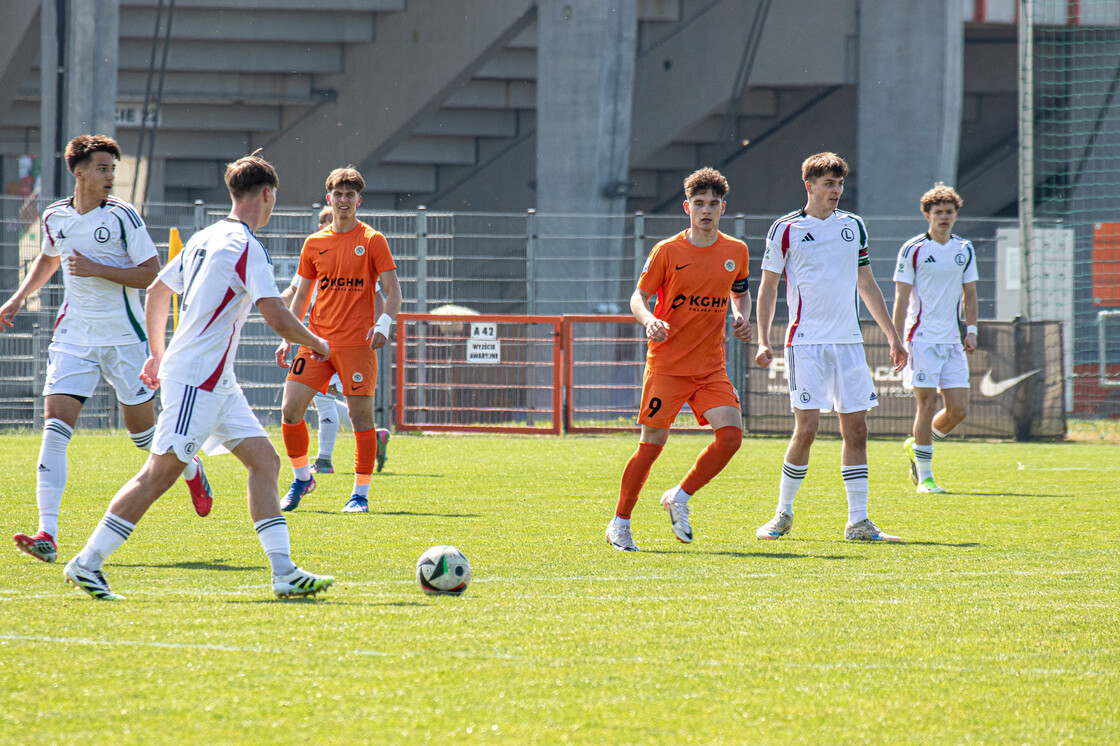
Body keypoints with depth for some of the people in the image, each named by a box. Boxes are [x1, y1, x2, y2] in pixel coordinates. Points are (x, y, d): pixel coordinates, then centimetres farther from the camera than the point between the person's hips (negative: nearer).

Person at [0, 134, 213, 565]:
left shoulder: (122, 217, -8)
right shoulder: (55, 217, 5)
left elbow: (151, 274, -11)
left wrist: (97, 269, -19)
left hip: (124, 340, -3)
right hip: (73, 337, 3)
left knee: (143, 432, 8)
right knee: (55, 428, -13)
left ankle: (191, 470, 43)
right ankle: (47, 534, -19)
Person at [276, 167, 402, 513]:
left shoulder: (372, 241, 1)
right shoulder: (314, 244, 12)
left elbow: (393, 292, -1)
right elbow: (301, 294, 19)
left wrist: (383, 324, -18)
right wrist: (287, 339, 12)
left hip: (357, 342, -4)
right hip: (317, 340, 4)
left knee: (361, 416, -5)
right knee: (290, 409, -4)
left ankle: (360, 494, 4)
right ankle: (302, 478, 15)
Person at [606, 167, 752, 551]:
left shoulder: (736, 252, 7)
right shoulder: (667, 251, -4)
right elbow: (638, 297, 0)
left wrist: (742, 318, 3)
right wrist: (649, 320, -22)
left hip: (711, 368, 4)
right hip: (667, 364, -4)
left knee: (731, 434, -14)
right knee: (652, 443, -4)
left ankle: (679, 498, 7)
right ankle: (620, 523, 11)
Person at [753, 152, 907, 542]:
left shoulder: (853, 226, 12)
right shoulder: (785, 229, 0)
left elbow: (867, 285, 20)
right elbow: (768, 287, 4)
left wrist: (892, 335, 17)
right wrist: (763, 341, -5)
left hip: (849, 342, 4)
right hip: (806, 343, -4)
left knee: (856, 428, 1)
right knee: (807, 428, -11)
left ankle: (858, 522, 4)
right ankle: (783, 514, 4)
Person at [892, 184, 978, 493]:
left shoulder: (965, 250, 11)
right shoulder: (913, 250, -3)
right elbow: (901, 298, -4)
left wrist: (971, 331, 6)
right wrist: (898, 341, -9)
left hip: (952, 340, 5)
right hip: (921, 338, -5)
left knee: (958, 410, 0)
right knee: (927, 405, -8)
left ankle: (916, 445, 25)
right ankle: (924, 477, 0)